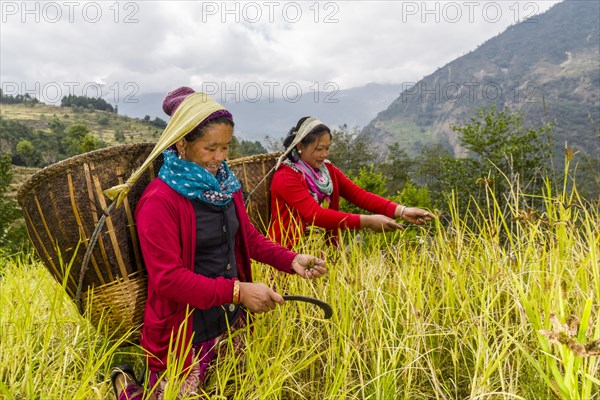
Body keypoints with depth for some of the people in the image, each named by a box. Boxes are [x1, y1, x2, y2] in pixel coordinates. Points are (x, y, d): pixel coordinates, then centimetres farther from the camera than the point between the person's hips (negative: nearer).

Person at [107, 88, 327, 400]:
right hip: (186, 332, -7)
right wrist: (236, 291, -31)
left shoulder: (226, 184, 2)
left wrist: (291, 260, -10)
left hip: (231, 319, 7)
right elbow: (167, 278, -25)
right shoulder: (159, 200, -21)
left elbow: (248, 237, 6)